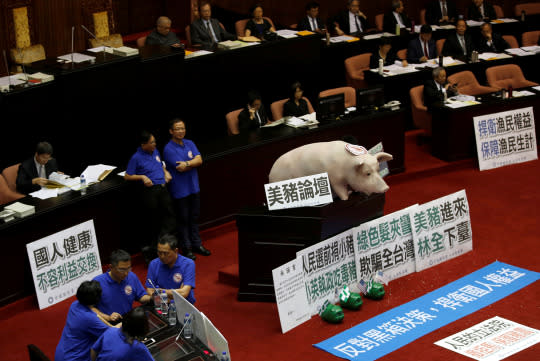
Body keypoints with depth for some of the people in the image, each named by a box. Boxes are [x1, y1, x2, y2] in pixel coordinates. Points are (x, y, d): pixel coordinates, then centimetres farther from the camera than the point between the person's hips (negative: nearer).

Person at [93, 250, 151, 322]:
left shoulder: (132, 277, 5)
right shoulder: (98, 282, -10)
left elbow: (141, 297, 16)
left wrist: (151, 298, -5)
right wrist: (107, 317, -19)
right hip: (108, 324, -4)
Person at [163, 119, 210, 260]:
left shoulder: (190, 144, 6)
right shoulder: (169, 149, -14)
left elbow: (199, 160, -6)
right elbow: (180, 168, -20)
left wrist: (187, 163, -19)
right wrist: (193, 162, -7)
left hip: (194, 187, 6)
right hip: (180, 190, -6)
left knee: (194, 217, 15)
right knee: (183, 219, 4)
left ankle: (196, 244, 27)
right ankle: (186, 248, 13)